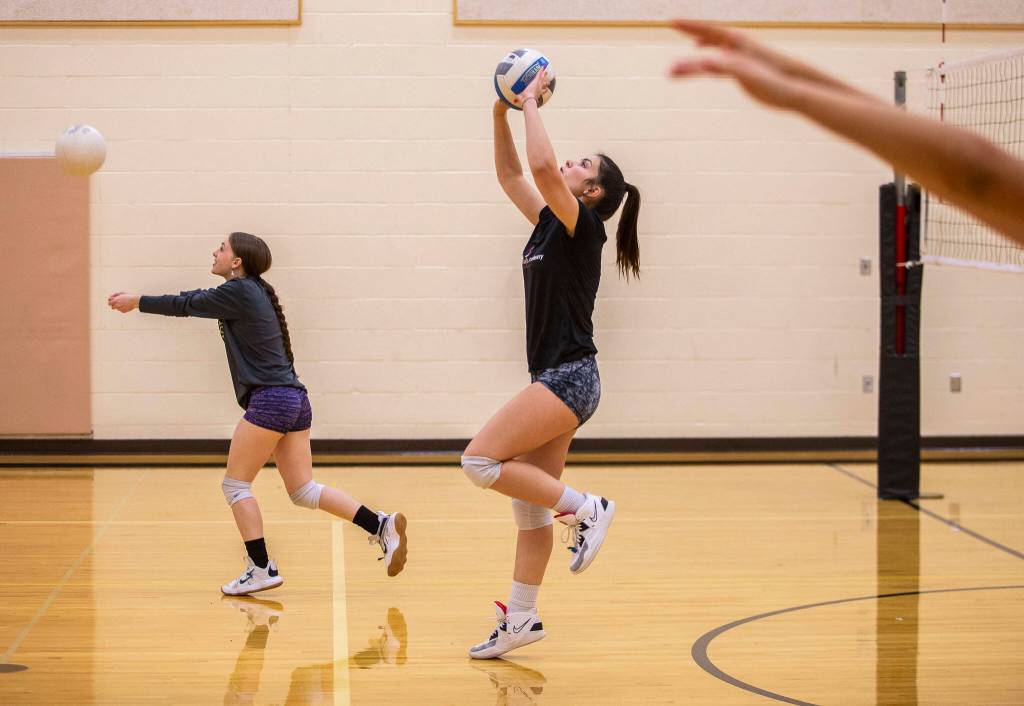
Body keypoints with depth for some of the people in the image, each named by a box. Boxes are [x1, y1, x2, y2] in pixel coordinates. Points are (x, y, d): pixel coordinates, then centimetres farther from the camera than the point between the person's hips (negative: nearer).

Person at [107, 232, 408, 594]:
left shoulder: (239, 291, -7)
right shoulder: (251, 292, 20)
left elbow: (187, 305, 1)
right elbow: (194, 300, 27)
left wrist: (137, 303, 15)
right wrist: (139, 299, 27)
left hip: (270, 400, -9)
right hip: (295, 400, 9)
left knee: (235, 484, 1)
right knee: (303, 491, 7)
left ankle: (261, 569, 0)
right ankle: (382, 525, -4)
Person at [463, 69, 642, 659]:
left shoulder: (582, 226, -10)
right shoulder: (552, 224, 14)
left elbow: (542, 165, -25)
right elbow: (511, 175, 23)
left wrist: (532, 100, -13)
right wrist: (503, 113, 12)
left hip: (569, 378, -9)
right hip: (557, 379, 9)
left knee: (482, 459, -16)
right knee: (530, 503, 8)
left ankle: (586, 509, -7)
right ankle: (522, 619, 12)